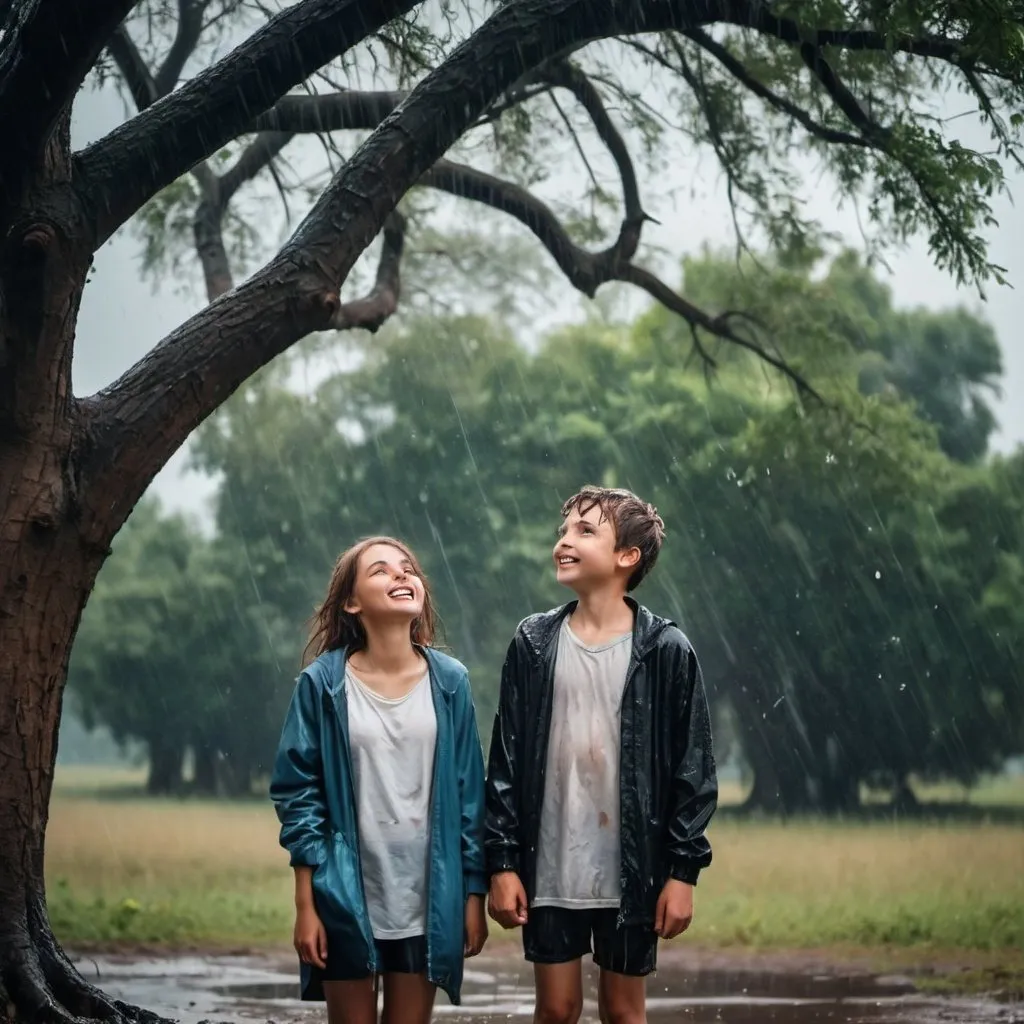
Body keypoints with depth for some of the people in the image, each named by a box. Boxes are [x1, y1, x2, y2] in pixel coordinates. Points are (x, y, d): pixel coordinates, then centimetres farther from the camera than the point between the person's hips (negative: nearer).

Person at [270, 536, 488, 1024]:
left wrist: (474, 892, 3)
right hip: (347, 900, -2)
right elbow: (297, 795, -3)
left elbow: (469, 794, 6)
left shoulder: (449, 682, 3)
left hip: (428, 901, 2)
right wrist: (305, 905, -6)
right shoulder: (323, 683, -4)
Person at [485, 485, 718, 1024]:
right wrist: (501, 861, -2)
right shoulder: (533, 643, 2)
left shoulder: (666, 651, -4)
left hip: (633, 872, -2)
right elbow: (506, 761, 3)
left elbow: (692, 770, -3)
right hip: (549, 870, 2)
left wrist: (683, 870, -7)